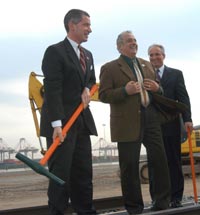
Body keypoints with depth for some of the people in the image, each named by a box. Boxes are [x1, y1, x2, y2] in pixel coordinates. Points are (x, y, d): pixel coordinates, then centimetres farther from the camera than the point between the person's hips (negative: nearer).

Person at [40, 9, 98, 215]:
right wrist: (57, 124, -24)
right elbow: (52, 89, -16)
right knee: (60, 173, -6)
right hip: (61, 122, -7)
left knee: (84, 173, 8)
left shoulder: (87, 55, 17)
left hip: (82, 121, 8)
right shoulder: (55, 51, -8)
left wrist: (87, 89, 4)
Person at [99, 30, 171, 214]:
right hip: (128, 123, -5)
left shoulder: (147, 65, 19)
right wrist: (125, 91, -20)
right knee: (130, 166, 1)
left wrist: (157, 88, 1)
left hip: (151, 119, 5)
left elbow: (157, 89, 25)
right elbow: (103, 95, -6)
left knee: (160, 160, 3)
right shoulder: (110, 68, 1)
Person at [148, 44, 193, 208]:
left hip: (171, 125, -1)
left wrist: (187, 119, -10)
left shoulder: (176, 74, 9)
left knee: (174, 162, 3)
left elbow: (183, 98, 2)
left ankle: (176, 197, 10)